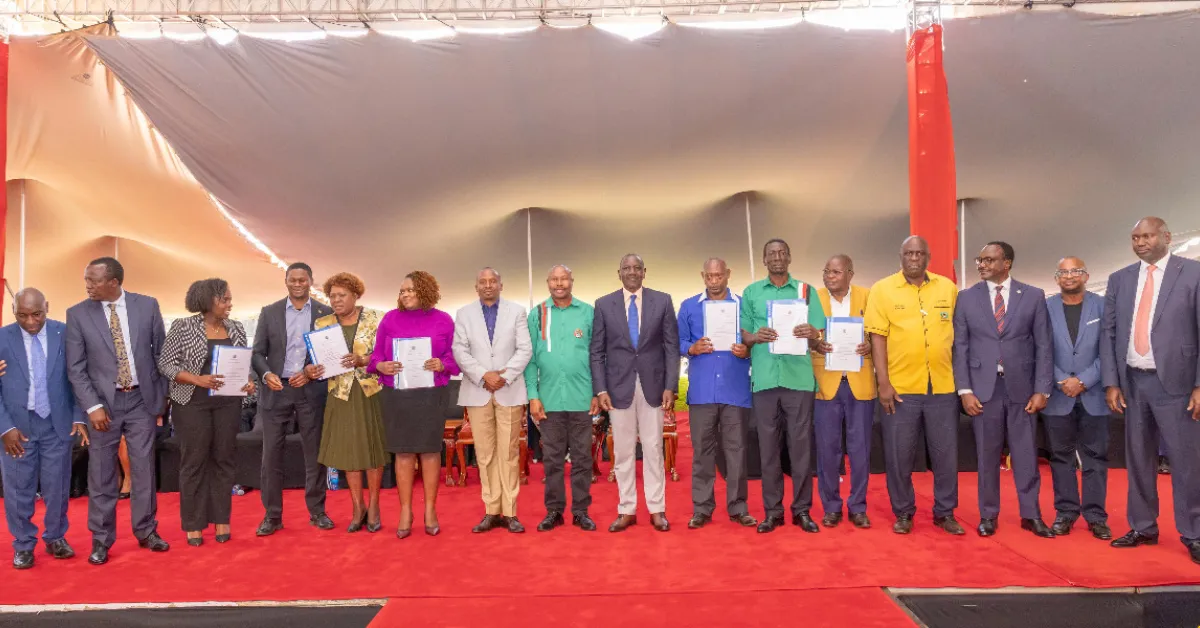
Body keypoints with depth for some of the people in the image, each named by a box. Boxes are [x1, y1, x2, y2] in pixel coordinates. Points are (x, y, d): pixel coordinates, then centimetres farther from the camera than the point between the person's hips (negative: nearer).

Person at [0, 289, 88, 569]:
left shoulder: (65, 334, -3)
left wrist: (78, 417, -3)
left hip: (57, 424, 1)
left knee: (58, 487, 10)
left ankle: (55, 538, 28)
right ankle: (23, 545, 23)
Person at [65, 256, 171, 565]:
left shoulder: (147, 305, -1)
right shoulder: (77, 314, -3)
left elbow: (162, 353, 5)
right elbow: (76, 368, -3)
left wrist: (162, 396, 5)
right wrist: (93, 406, -12)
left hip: (142, 400, 1)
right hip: (103, 403, 0)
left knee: (144, 470, 8)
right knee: (101, 475, 5)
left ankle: (146, 531, 22)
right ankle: (101, 539, 19)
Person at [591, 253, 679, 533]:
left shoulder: (663, 300, 3)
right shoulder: (603, 304, 4)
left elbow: (672, 347, 2)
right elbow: (597, 351, 3)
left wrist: (670, 386, -6)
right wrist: (600, 389, -6)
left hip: (653, 385, 0)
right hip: (619, 386, 0)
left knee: (653, 449, 6)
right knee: (623, 451, 6)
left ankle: (657, 509, 15)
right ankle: (626, 510, 16)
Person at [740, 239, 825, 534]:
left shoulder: (806, 290, 10)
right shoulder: (751, 292, 12)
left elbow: (821, 336, 4)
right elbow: (742, 335, 7)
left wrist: (812, 333, -19)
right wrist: (756, 337, -16)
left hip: (799, 377, 0)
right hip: (764, 378, 1)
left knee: (801, 444, 2)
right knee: (768, 446, 4)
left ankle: (802, 509, 12)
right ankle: (772, 510, 13)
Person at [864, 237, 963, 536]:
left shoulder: (948, 288, 6)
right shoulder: (882, 289, -1)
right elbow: (877, 337, -4)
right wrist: (883, 382, -9)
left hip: (943, 387, 2)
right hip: (900, 388, -2)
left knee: (946, 453, 10)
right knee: (899, 455, 6)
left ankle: (945, 512, 25)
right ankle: (903, 513, 21)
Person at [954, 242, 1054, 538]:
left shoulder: (1033, 296, 3)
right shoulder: (967, 298, 3)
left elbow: (1044, 346, 2)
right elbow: (960, 346, 2)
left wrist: (1042, 390, -4)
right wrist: (965, 390, -5)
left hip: (1022, 387, 0)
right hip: (983, 387, 0)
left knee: (1026, 453, 7)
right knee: (987, 455, 7)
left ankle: (1031, 515, 20)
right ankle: (988, 515, 18)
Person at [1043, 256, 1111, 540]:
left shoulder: (1102, 306, 3)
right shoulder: (1045, 308, 3)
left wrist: (1082, 381, -11)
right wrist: (1062, 381, -10)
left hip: (1093, 394, 0)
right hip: (1058, 395, 0)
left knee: (1095, 456, 4)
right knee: (1061, 456, 6)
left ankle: (1095, 515, 12)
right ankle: (1066, 512, 15)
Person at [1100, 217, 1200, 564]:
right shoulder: (1119, 279, 9)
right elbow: (1108, 334, 9)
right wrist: (1111, 382, 2)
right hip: (1132, 381, 4)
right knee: (1138, 458, 12)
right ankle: (1143, 527, 23)